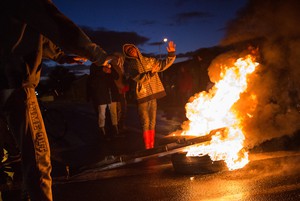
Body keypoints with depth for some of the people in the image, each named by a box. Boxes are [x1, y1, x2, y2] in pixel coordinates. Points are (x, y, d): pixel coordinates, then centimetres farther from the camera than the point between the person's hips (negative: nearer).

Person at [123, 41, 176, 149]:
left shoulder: (148, 61, 13)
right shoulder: (129, 65, -2)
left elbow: (163, 65, 15)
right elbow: (139, 78, -16)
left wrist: (171, 54, 2)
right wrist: (151, 73, -30)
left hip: (153, 96, 5)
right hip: (142, 97, -5)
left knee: (152, 123, 8)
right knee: (145, 124, -6)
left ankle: (152, 147, 15)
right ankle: (147, 148, -1)